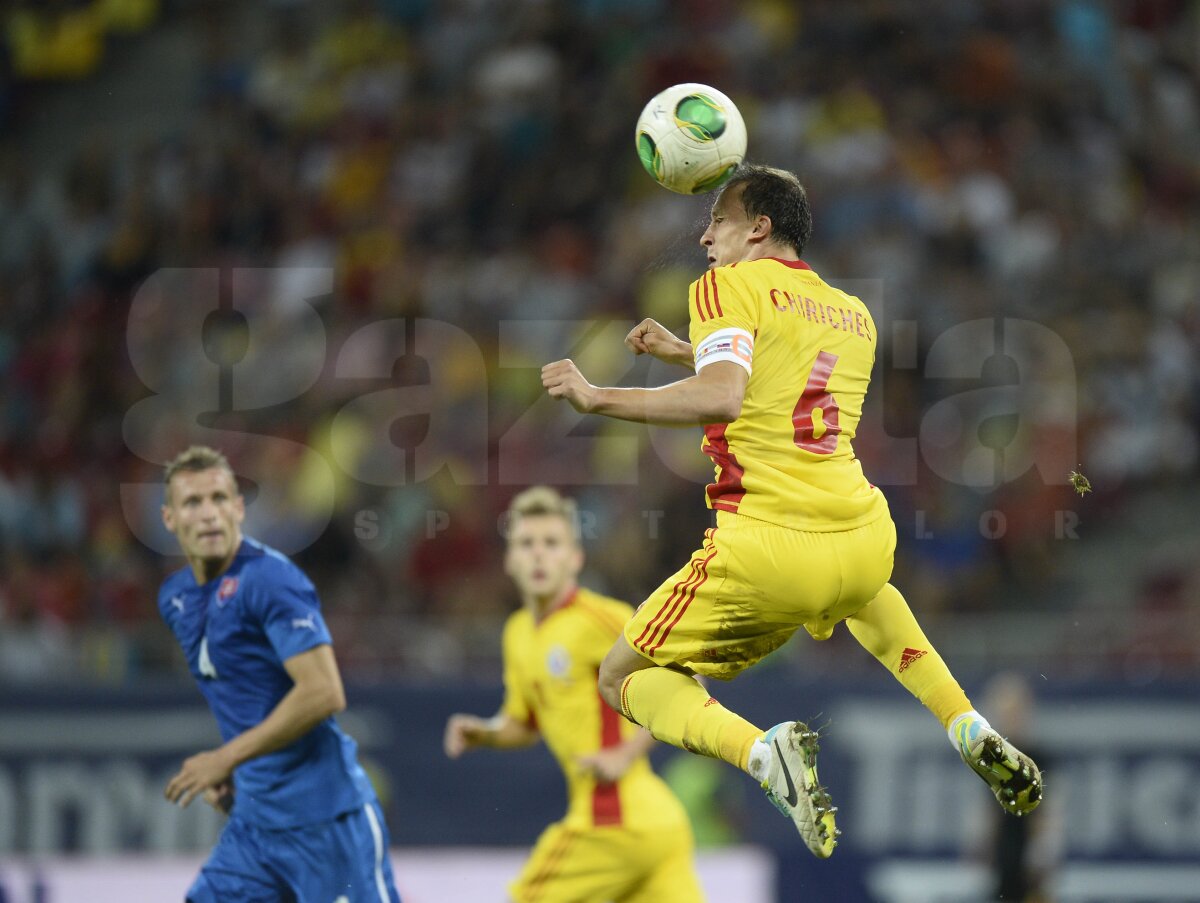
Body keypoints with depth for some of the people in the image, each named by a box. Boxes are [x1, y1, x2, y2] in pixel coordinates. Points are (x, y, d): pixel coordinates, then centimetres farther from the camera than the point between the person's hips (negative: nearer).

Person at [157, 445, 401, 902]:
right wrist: (228, 774, 13)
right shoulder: (175, 598, 11)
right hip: (255, 812, 8)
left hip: (324, 812, -8)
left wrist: (227, 757, -18)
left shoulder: (271, 581, -14)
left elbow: (323, 693, -22)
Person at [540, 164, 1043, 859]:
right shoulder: (855, 315, 20)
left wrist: (599, 399, -12)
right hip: (864, 542, 6)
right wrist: (683, 352, 34)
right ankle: (973, 733, 24)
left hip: (768, 553, -6)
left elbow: (723, 399, -18)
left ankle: (762, 751, -17)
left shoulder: (728, 286, 0)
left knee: (625, 679, 12)